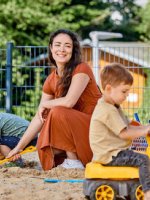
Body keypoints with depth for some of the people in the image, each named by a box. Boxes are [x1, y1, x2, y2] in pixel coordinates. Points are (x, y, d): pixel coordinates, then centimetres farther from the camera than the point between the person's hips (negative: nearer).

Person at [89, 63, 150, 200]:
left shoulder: (114, 107, 16)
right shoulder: (108, 111, -21)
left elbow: (128, 126, 16)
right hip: (110, 156, -11)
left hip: (114, 151, 11)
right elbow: (124, 133, -22)